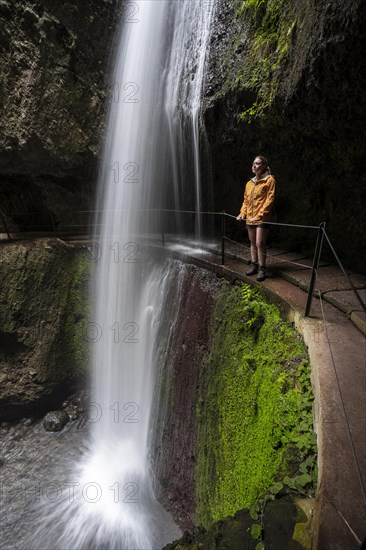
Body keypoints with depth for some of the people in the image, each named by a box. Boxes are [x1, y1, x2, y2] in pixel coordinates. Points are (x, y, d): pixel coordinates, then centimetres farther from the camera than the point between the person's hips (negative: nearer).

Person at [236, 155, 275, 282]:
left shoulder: (269, 180, -3)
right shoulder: (249, 183, 15)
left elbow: (270, 200, -10)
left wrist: (259, 215, -18)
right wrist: (242, 213, 3)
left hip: (262, 218, -6)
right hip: (249, 218, 6)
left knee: (260, 243, -11)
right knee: (253, 243, 12)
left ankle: (262, 269, -2)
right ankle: (254, 265, 22)